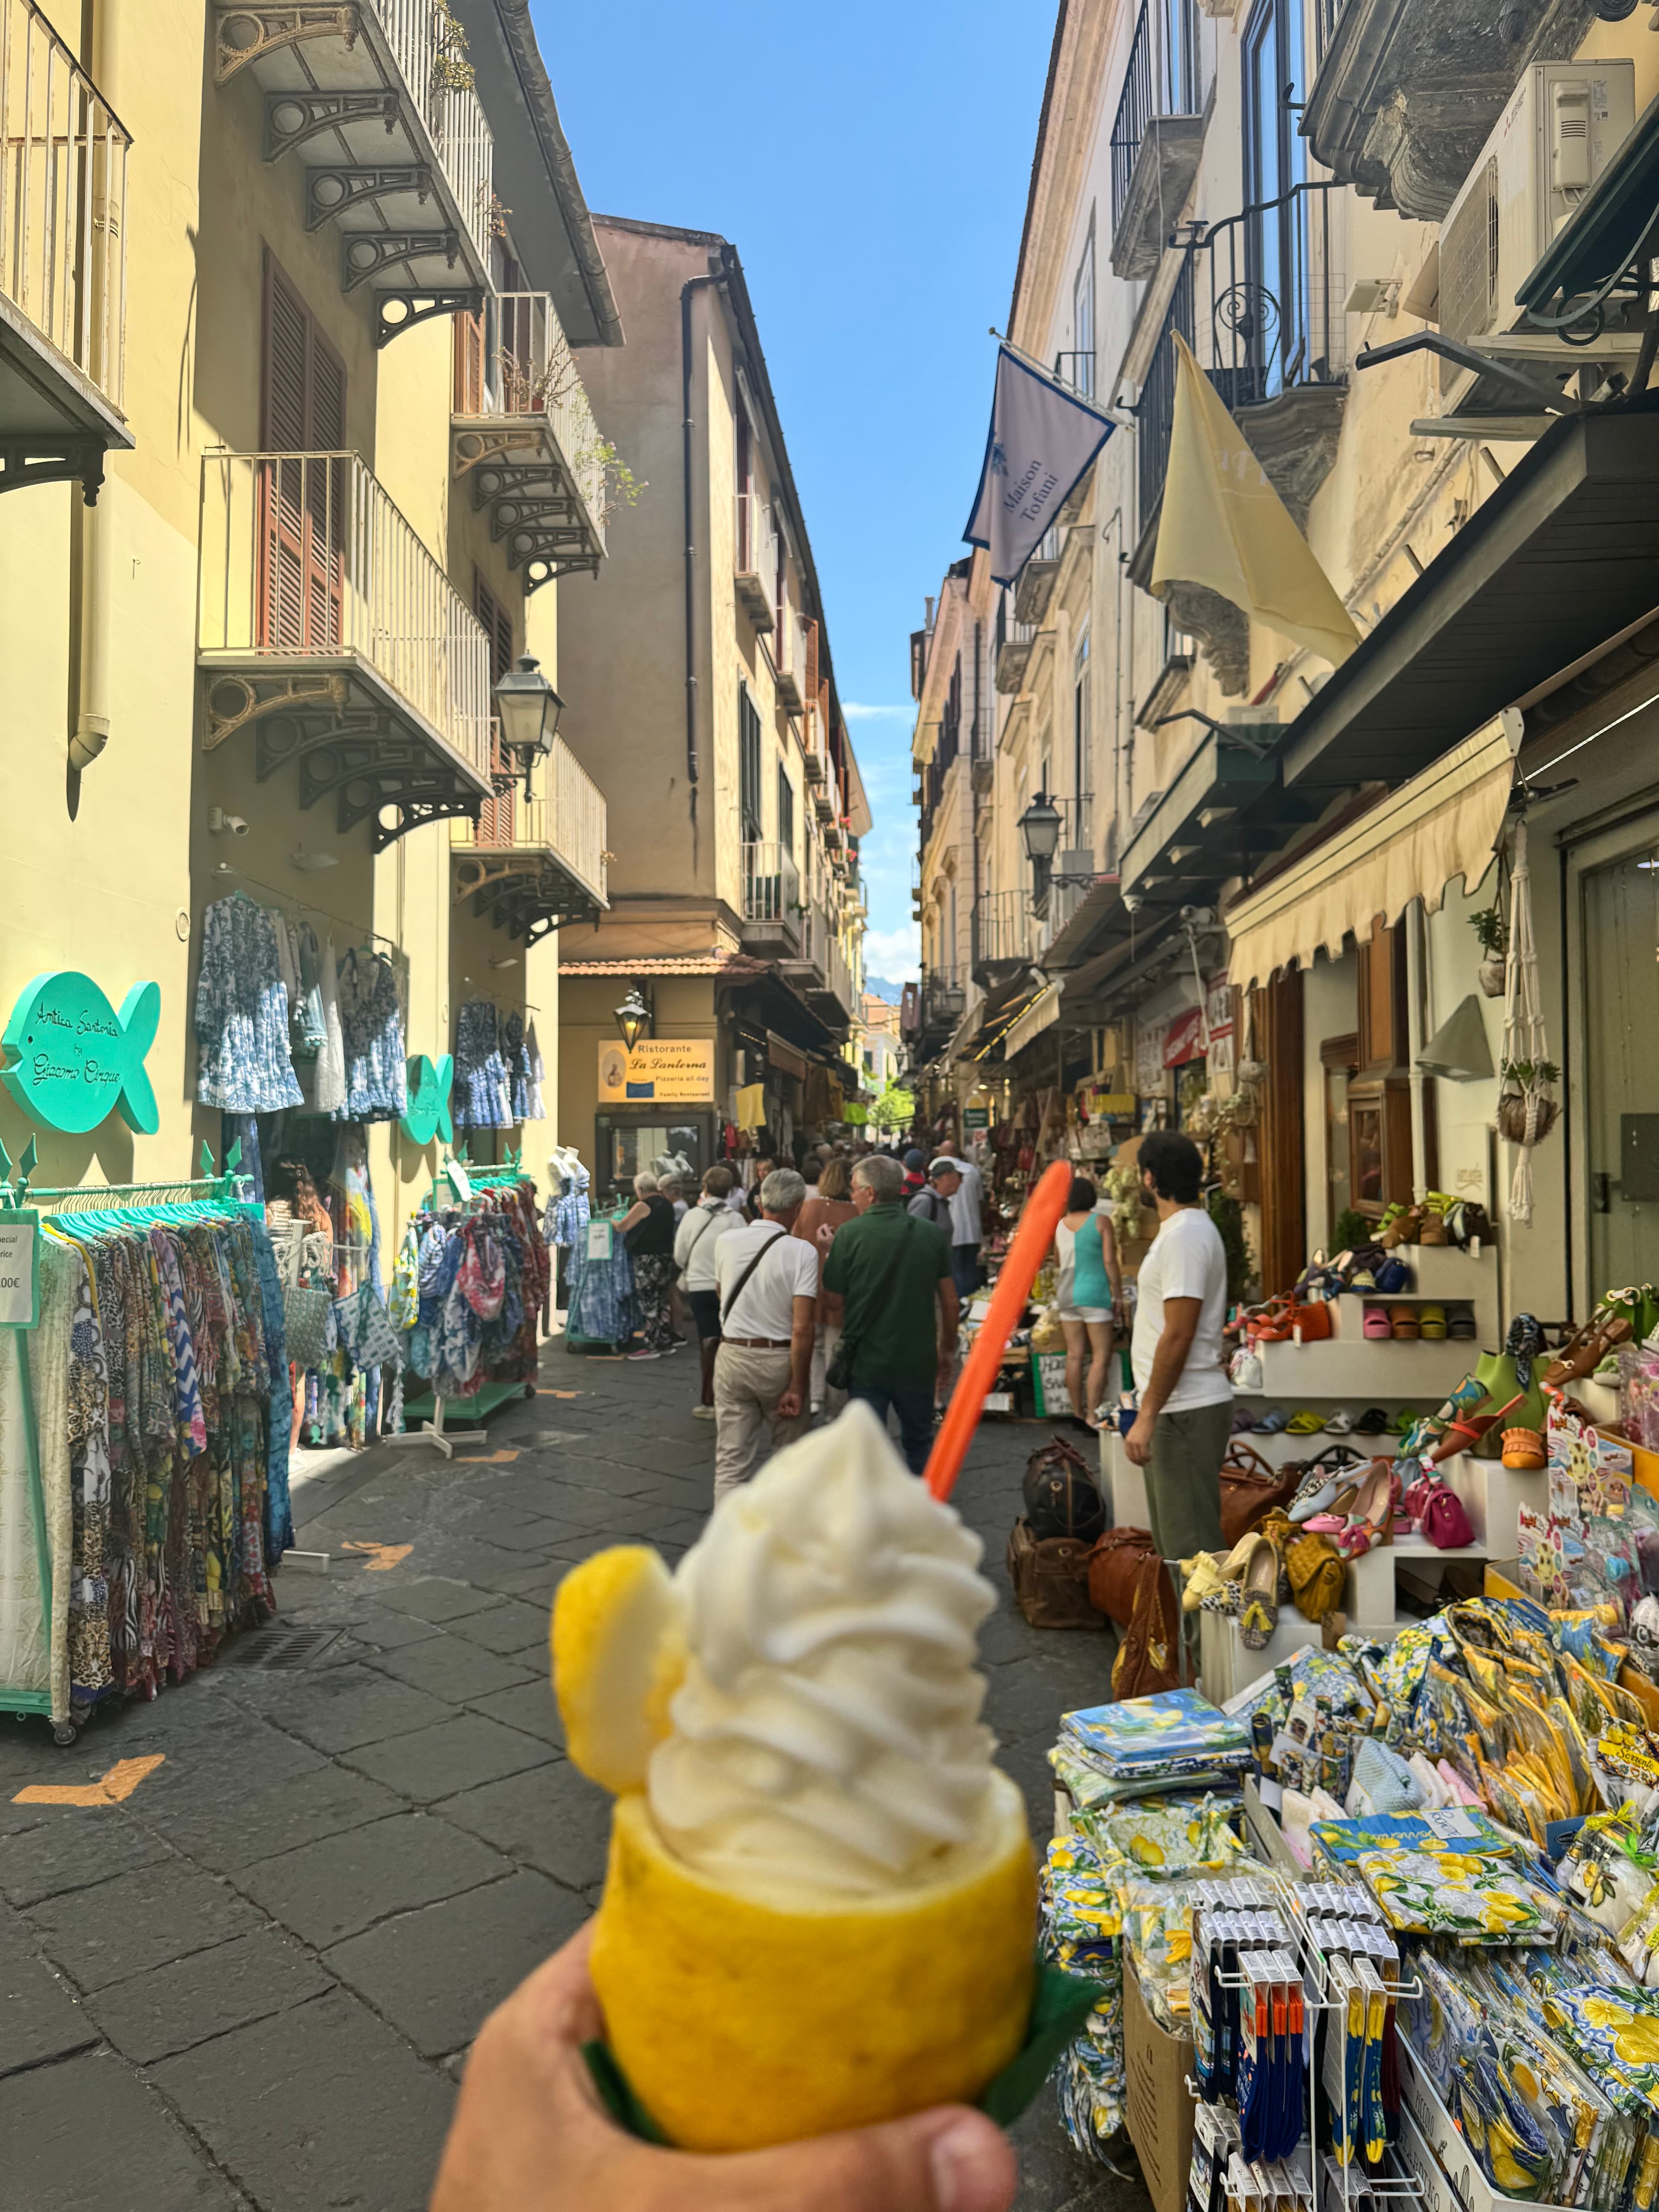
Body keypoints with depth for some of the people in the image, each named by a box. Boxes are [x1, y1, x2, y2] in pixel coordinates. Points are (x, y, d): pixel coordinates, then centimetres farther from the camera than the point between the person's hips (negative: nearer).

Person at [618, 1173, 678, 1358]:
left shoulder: (643, 1206, -13)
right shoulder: (666, 1204, 13)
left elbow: (622, 1227, -9)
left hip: (648, 1260, -8)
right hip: (666, 1257, 8)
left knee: (648, 1303, -4)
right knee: (661, 1302, 14)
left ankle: (651, 1346, -2)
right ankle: (666, 1342, 18)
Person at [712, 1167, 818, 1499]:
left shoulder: (727, 1242, -2)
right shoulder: (802, 1252, -14)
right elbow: (802, 1327, -18)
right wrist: (797, 1386, -12)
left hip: (732, 1356, 3)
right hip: (779, 1360, -2)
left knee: (731, 1460, 6)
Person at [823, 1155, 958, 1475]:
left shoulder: (850, 1235, -12)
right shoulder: (931, 1234, -4)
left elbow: (835, 1305, -7)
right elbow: (950, 1301, 3)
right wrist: (949, 1348, 17)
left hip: (867, 1361, -2)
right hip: (919, 1360, 3)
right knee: (919, 1442, 21)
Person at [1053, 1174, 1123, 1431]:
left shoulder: (1060, 1225, 4)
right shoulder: (1100, 1222, -8)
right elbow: (1110, 1261, -10)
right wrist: (1118, 1295, -3)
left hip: (1067, 1294, 5)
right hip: (1094, 1294, -5)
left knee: (1074, 1355, 10)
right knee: (1101, 1356, -1)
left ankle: (1078, 1411, 16)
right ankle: (1093, 1415, -5)